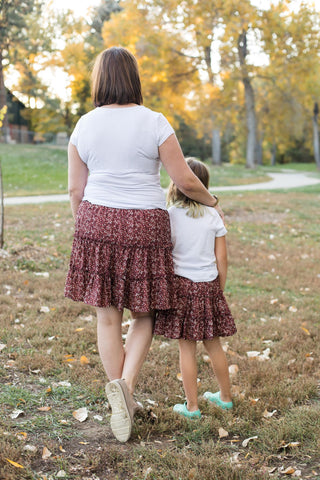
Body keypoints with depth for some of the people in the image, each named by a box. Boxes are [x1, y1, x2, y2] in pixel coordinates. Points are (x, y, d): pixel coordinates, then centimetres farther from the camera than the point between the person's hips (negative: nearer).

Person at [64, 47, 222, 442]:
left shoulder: (85, 125, 0)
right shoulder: (153, 123, -7)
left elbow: (75, 189, 4)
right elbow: (185, 180, -6)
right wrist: (211, 202, 13)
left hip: (98, 222, 2)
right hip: (146, 227, -1)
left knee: (107, 318, 10)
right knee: (143, 314, 14)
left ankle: (123, 405, 14)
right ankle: (126, 384, -7)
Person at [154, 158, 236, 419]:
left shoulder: (168, 216, -8)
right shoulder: (213, 216, 0)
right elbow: (221, 259, 1)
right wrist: (219, 290, 13)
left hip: (181, 285, -3)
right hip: (209, 285, 3)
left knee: (187, 348, 4)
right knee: (213, 344, 17)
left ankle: (192, 406, 12)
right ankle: (225, 396, 31)